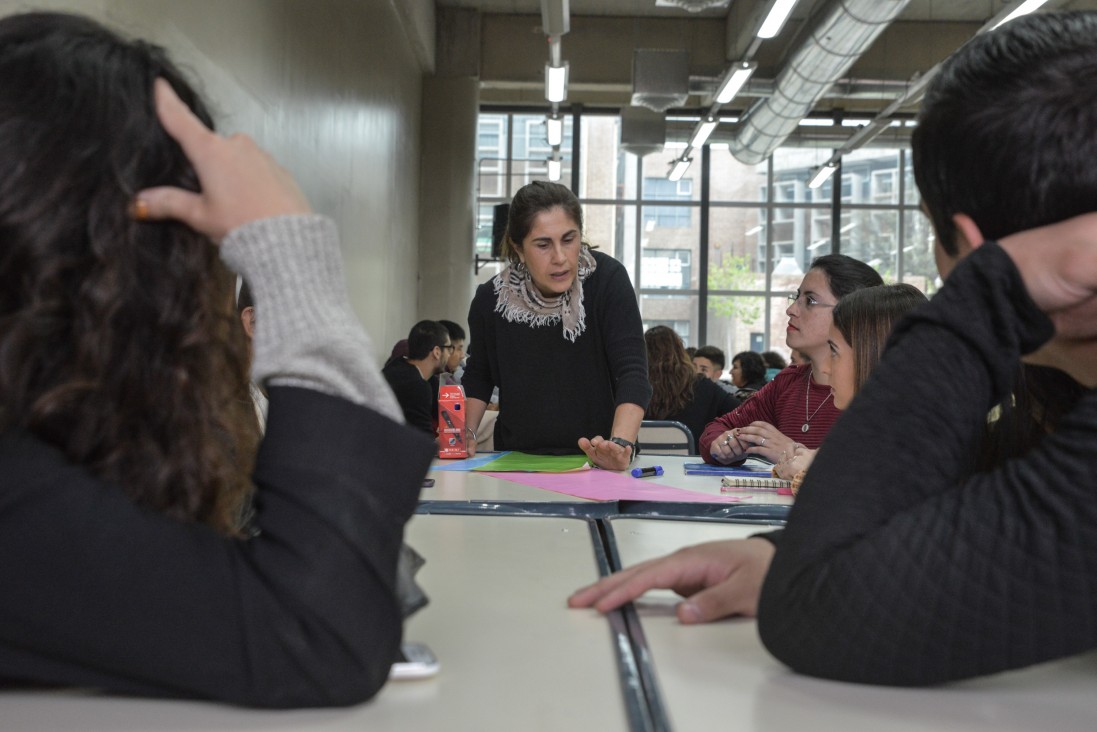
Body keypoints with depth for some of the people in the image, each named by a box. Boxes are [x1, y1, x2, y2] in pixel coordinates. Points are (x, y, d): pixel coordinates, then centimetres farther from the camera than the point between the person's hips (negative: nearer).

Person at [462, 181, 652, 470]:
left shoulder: (608, 280, -13)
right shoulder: (491, 298, -4)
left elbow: (632, 373, -19)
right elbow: (479, 375, 15)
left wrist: (620, 445, -35)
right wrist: (466, 435, 2)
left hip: (597, 460, -2)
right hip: (518, 461, 2)